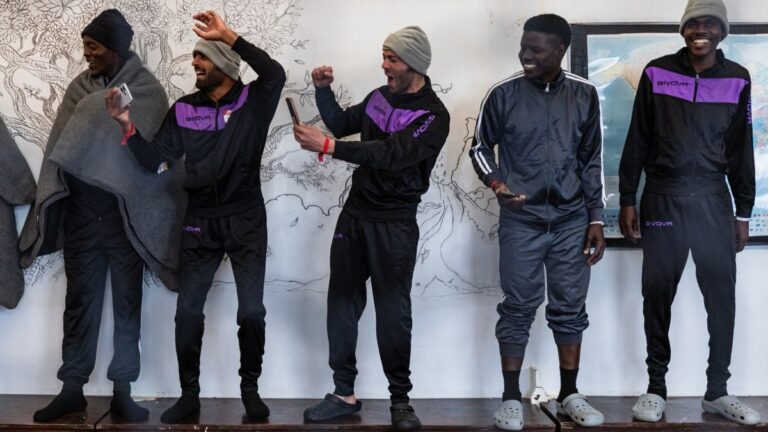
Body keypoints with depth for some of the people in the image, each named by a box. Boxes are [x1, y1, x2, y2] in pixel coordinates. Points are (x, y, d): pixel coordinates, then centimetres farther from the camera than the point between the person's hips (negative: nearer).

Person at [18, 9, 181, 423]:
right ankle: (72, 388, 16)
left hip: (126, 215, -3)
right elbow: (59, 147, 8)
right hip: (80, 211, 3)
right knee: (80, 299, 7)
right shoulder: (79, 88, 8)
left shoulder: (147, 91, -2)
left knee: (127, 301, 4)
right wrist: (50, 201, 2)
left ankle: (122, 390, 13)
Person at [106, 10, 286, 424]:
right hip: (199, 222, 3)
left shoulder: (253, 101, -5)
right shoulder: (183, 109, 4)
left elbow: (276, 74, -26)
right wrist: (129, 126, -14)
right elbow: (156, 161, 1)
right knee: (187, 310, 4)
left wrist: (229, 36, -27)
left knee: (251, 310, 1)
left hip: (245, 221, -3)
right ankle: (189, 393, 19)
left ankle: (250, 388, 20)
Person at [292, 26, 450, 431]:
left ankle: (400, 400, 13)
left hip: (395, 224, -6)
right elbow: (341, 124, 21)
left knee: (392, 311, -1)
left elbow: (391, 154, -27)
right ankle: (344, 393, 17)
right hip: (354, 212, 6)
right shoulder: (379, 96, 6)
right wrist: (323, 91, 3)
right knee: (342, 301, 7)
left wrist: (327, 146, -32)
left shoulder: (434, 116, -14)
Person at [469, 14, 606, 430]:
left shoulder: (584, 95, 1)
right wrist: (495, 181, -12)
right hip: (521, 220, -2)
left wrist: (596, 219, 4)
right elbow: (480, 146, 7)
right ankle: (511, 397, 14)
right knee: (518, 308, 3)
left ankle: (569, 394, 21)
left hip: (571, 220, 2)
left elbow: (592, 160, 7)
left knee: (570, 307, 8)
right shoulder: (503, 94, -5)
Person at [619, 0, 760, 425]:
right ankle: (656, 388, 14)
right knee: (657, 294, 3)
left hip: (714, 198, 1)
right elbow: (637, 141, 3)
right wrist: (627, 201, 0)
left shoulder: (737, 80, 5)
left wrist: (744, 212, 7)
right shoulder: (656, 73, 0)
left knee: (722, 295, 2)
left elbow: (741, 150, 9)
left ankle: (717, 391, 15)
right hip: (663, 197, -1)